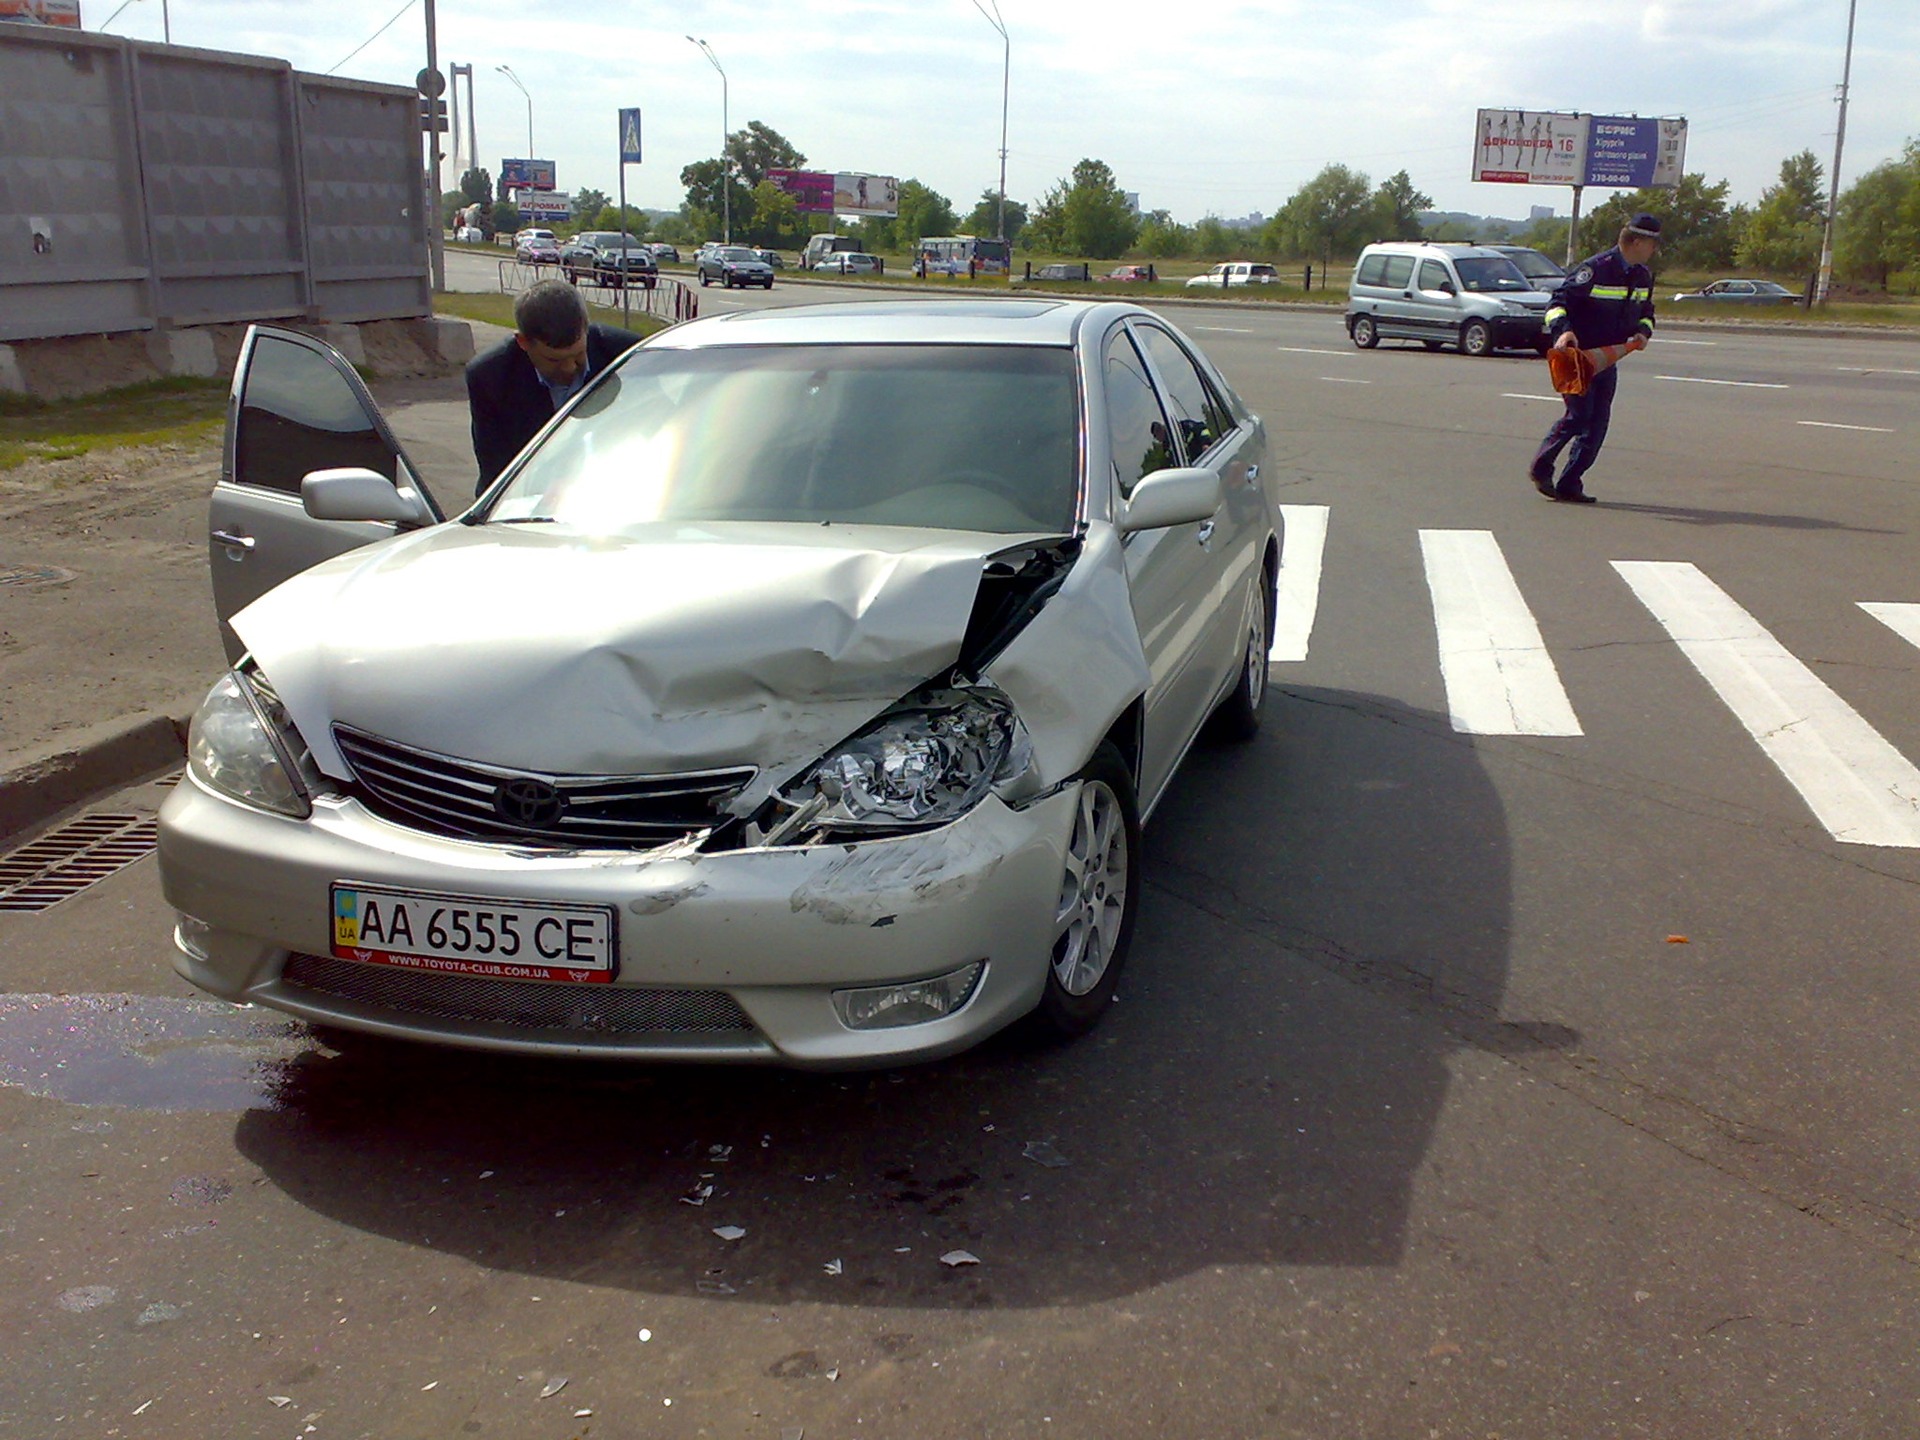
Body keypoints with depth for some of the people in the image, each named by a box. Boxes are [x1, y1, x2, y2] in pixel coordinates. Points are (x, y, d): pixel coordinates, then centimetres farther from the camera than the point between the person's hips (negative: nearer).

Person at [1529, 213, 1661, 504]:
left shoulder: (1643, 276, 10)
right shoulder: (1596, 268, -16)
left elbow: (1646, 311, 23)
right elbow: (1559, 300, -17)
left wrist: (1643, 331, 0)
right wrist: (1562, 329, -34)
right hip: (1577, 355, -8)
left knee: (1598, 421, 2)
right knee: (1578, 414, -12)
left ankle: (1570, 483, 7)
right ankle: (1540, 468, 8)